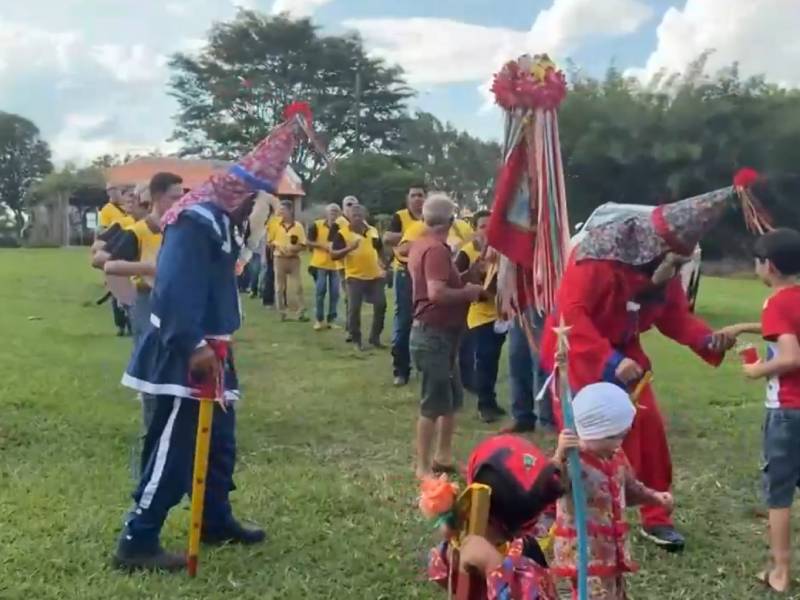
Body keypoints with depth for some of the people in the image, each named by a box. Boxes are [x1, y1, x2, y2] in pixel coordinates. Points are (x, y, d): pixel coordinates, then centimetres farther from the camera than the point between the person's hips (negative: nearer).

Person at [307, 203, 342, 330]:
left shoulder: (340, 227, 4)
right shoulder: (316, 225, -2)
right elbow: (309, 242, -3)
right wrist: (323, 245, -15)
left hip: (335, 264, 2)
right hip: (320, 263, -2)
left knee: (334, 293, 3)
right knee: (320, 291, -1)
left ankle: (331, 319, 13)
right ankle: (320, 319, 9)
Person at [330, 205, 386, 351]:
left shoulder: (373, 231, 9)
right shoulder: (342, 233, -6)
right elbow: (333, 255, -11)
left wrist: (382, 267, 9)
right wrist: (349, 248, -25)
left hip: (375, 276, 4)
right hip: (355, 277, -4)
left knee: (380, 306, 4)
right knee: (354, 309, -4)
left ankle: (375, 338, 18)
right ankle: (356, 340, 10)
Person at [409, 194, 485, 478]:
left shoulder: (421, 244, 12)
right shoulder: (436, 249, -19)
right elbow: (436, 293, -30)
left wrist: (463, 284, 14)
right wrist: (468, 292, -15)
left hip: (437, 332, 10)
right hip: (435, 334, -10)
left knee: (452, 398, 17)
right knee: (434, 402, -2)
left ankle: (443, 457, 28)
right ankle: (424, 467, 7)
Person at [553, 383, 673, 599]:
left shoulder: (616, 457, 4)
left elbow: (629, 488, 22)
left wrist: (654, 497, 5)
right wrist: (559, 457, -60)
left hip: (611, 549, 9)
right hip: (584, 553, -9)